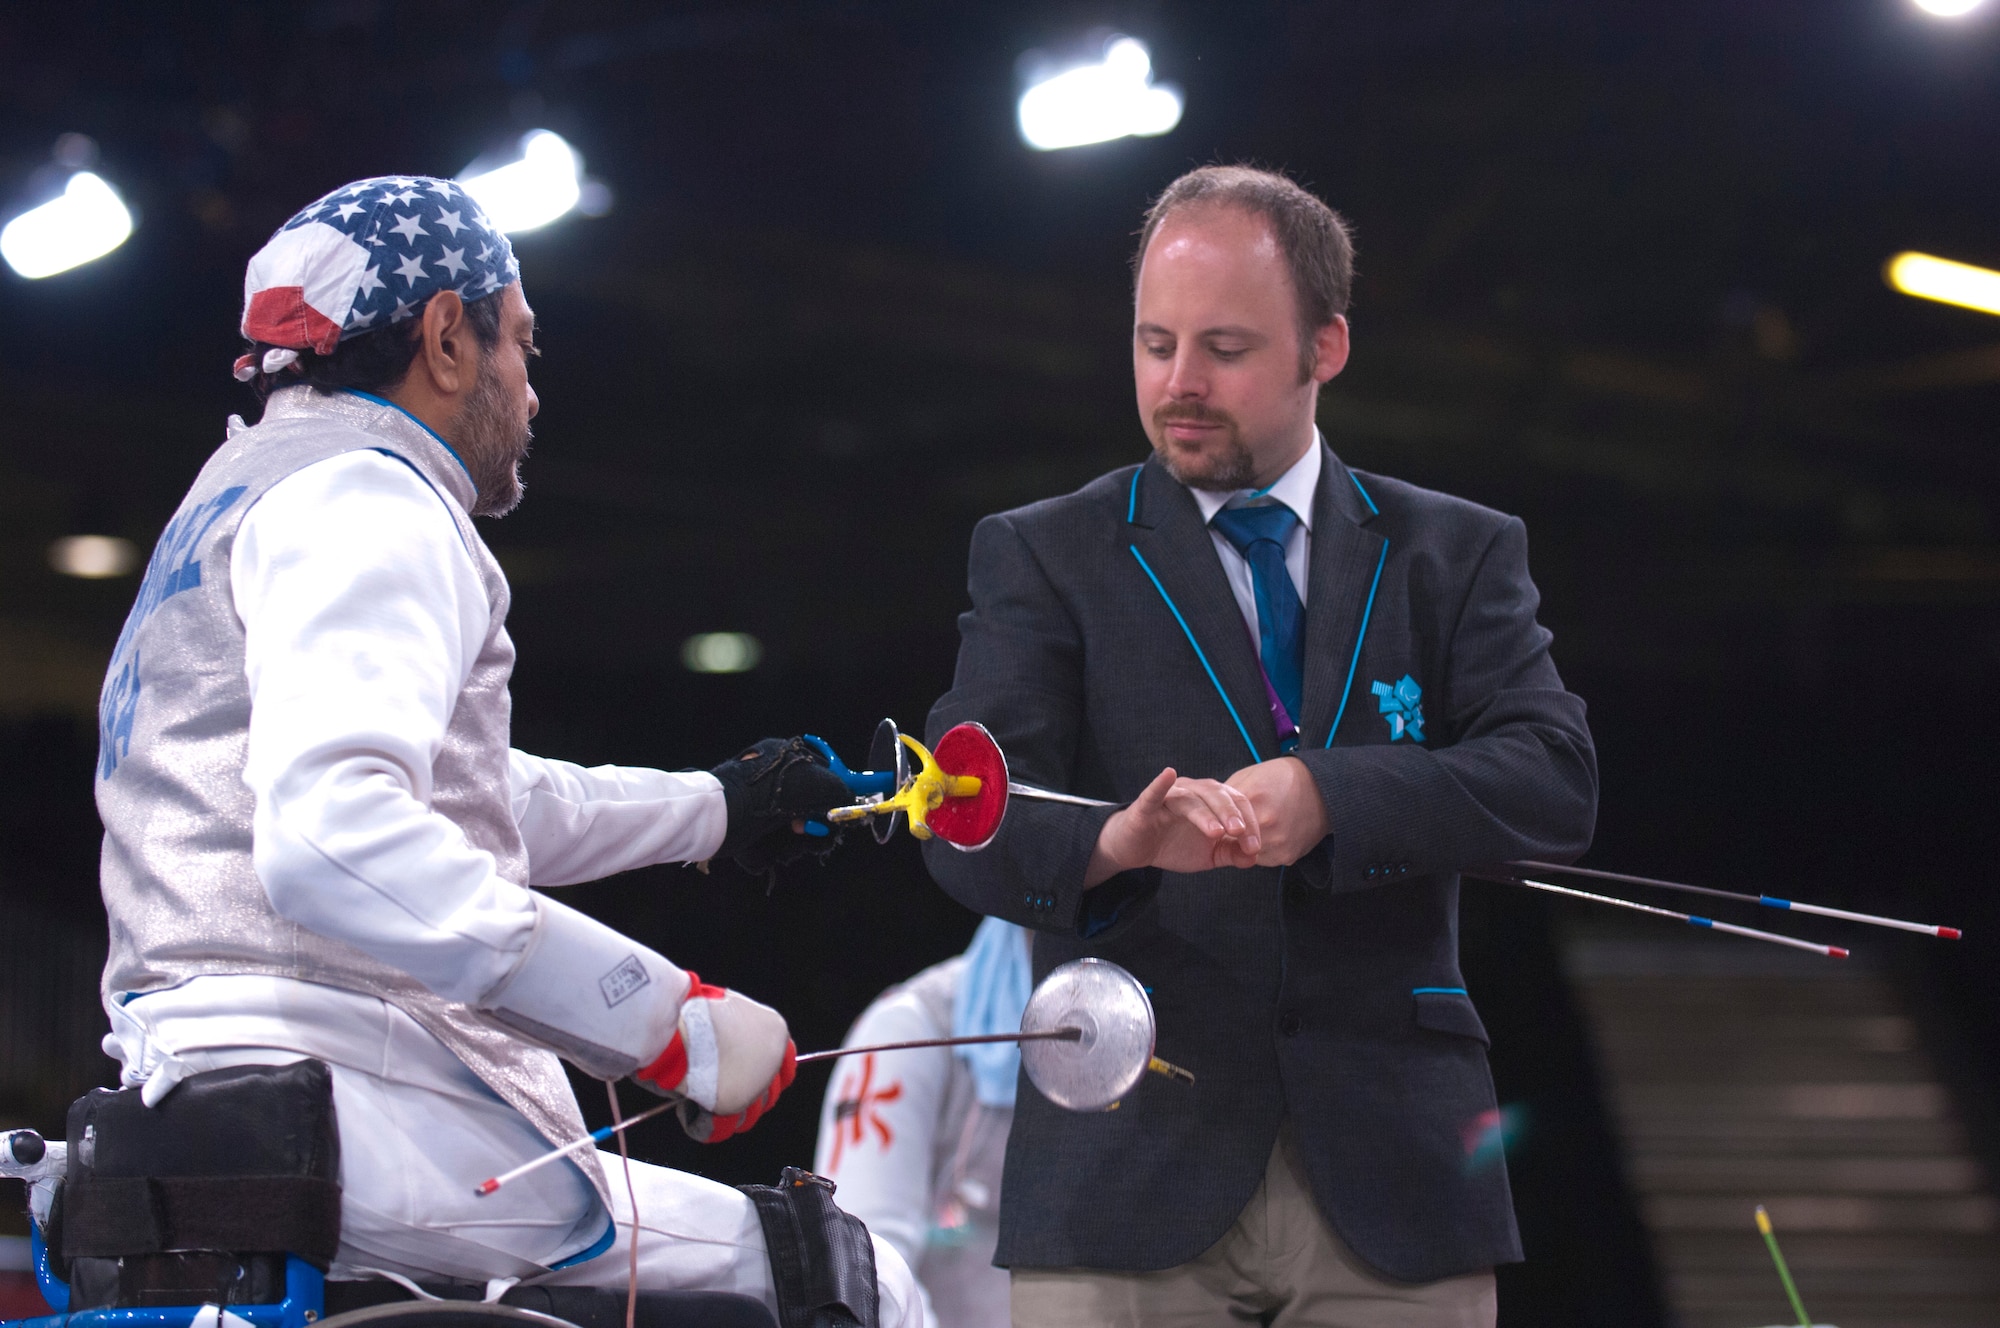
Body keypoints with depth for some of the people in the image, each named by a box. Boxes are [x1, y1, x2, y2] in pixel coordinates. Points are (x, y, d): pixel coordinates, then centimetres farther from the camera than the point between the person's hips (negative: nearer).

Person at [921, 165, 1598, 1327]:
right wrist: (1121, 841, -29)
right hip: (1134, 1181, -1)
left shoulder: (1459, 555, 12)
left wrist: (1326, 796, -20)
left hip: (1389, 1180, 1)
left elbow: (1557, 782, -3)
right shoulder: (1042, 558, 8)